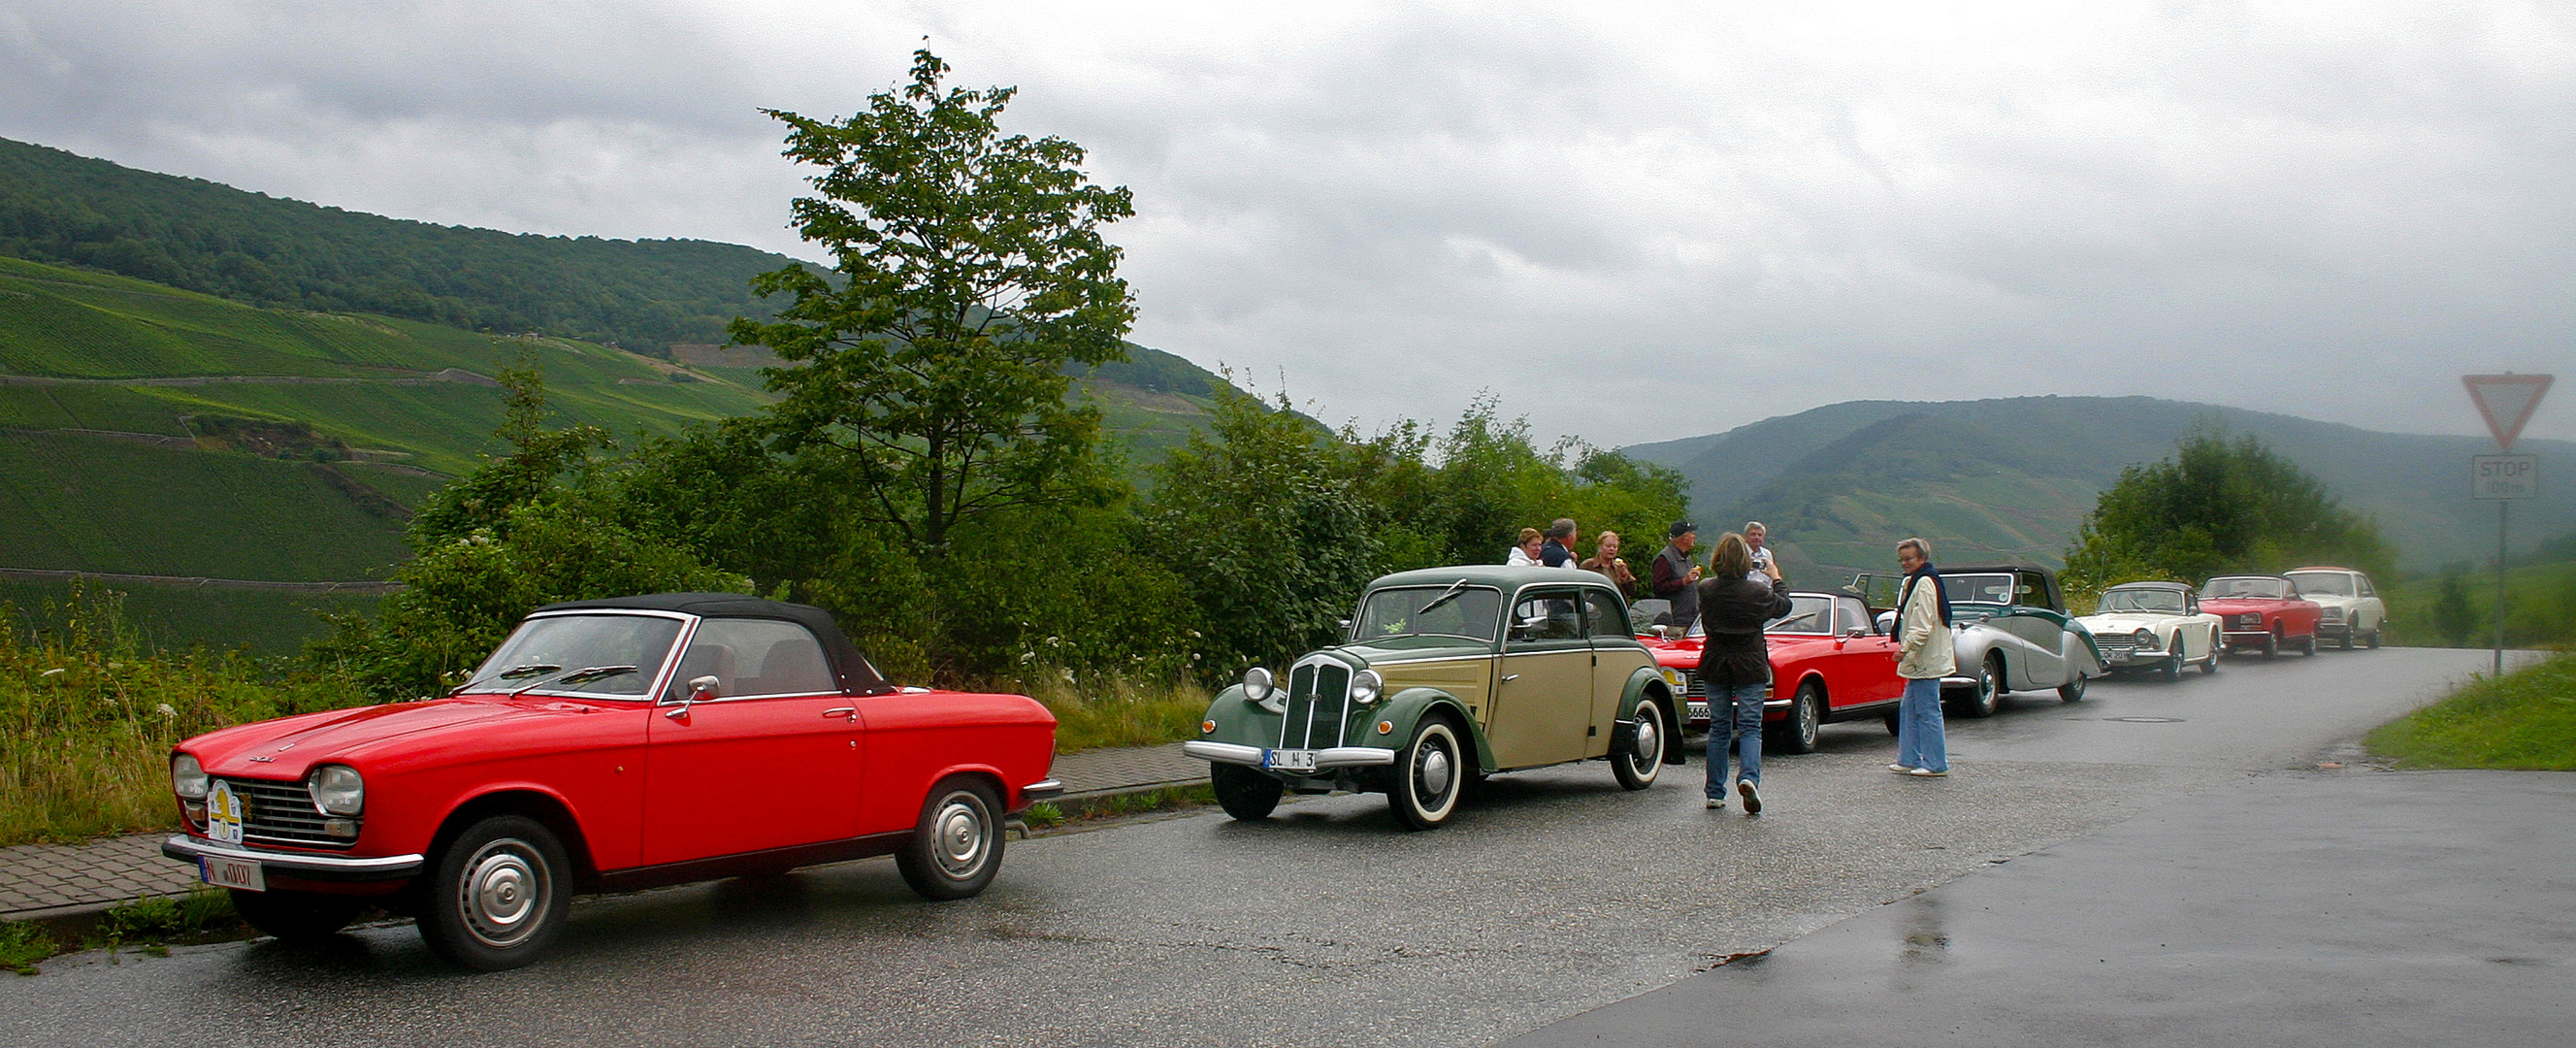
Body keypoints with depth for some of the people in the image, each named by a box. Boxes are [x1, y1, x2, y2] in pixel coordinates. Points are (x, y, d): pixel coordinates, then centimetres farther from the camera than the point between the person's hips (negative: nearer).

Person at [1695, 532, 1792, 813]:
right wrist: (1777, 579, 25)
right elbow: (1783, 606, 7)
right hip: (1750, 666, -2)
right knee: (1750, 728, 2)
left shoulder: (1706, 590, -7)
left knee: (1719, 729, 11)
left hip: (1715, 666, 3)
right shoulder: (1758, 591, -13)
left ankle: (1715, 793, 14)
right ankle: (1749, 777, -23)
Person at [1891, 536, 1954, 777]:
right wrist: (1905, 647, 19)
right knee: (1909, 709, 13)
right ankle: (1909, 760, 18)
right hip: (1919, 660, 11)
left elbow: (1923, 624, -22)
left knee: (1928, 712, -7)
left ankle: (1936, 764, -3)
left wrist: (1906, 647, -26)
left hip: (1926, 660, -11)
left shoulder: (1925, 583, -14)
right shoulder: (1914, 582, 19)